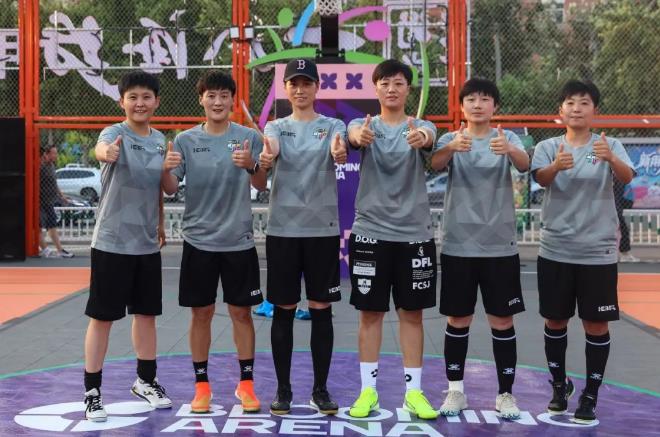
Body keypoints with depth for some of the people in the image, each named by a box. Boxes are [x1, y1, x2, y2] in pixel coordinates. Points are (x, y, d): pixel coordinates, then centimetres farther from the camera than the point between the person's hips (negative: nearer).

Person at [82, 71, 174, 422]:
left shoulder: (159, 140, 7)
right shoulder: (114, 132, -12)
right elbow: (102, 149, -38)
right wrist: (107, 152, -60)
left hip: (147, 243, 6)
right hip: (112, 242, -6)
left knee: (146, 313, 15)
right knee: (102, 316, 0)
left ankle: (145, 381, 31)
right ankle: (92, 392, 9)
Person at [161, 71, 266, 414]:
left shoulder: (248, 137, 0)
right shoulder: (186, 140, 1)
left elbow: (261, 185, -5)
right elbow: (171, 188, -2)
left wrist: (251, 166, -26)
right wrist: (164, 168, -24)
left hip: (239, 240, 0)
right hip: (199, 240, 1)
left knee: (241, 311, 5)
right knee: (201, 312, 6)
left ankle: (246, 384, 17)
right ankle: (202, 385, 17)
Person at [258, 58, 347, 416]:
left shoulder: (332, 126, 5)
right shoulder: (276, 126, 7)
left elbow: (339, 151, -18)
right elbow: (271, 151, -16)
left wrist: (339, 153, -43)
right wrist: (265, 158, -41)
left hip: (323, 228, 0)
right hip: (283, 228, 0)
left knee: (321, 309, 4)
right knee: (283, 310, 5)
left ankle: (320, 389, 15)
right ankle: (283, 389, 15)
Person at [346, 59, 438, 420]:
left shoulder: (420, 127, 1)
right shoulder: (364, 125, 2)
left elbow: (429, 138, -24)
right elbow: (353, 134, -23)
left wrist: (420, 137, -50)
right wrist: (359, 135, -49)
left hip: (414, 233, 0)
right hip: (370, 231, 0)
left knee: (412, 313, 7)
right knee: (370, 312, 5)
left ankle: (414, 391, 15)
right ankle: (368, 390, 14)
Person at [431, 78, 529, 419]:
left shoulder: (508, 138, 2)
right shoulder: (450, 139, 2)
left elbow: (525, 165, -20)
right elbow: (436, 164, -20)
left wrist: (509, 150, -43)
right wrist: (452, 147, -43)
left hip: (500, 245, 0)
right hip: (458, 244, 0)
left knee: (502, 321, 5)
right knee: (458, 320, 7)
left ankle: (505, 393, 16)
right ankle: (455, 390, 19)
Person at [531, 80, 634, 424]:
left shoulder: (610, 145, -1)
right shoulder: (548, 147, 1)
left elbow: (627, 177, -20)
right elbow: (541, 178, -20)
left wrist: (611, 158, -43)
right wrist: (557, 165, -44)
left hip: (598, 251, -1)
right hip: (555, 250, 1)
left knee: (596, 324, 3)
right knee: (555, 321, 10)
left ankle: (590, 395, 16)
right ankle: (560, 386, 29)